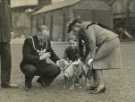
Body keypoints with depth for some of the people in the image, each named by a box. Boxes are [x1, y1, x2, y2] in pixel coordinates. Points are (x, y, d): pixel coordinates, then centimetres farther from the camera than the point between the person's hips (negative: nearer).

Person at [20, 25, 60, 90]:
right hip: (29, 65, -4)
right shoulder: (29, 41, -17)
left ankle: (42, 80, 11)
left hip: (41, 65, 5)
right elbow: (26, 57, -26)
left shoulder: (47, 41, -2)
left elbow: (51, 53, 13)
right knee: (31, 69, -39)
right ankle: (28, 83, -4)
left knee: (56, 69, -19)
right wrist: (40, 57, -34)